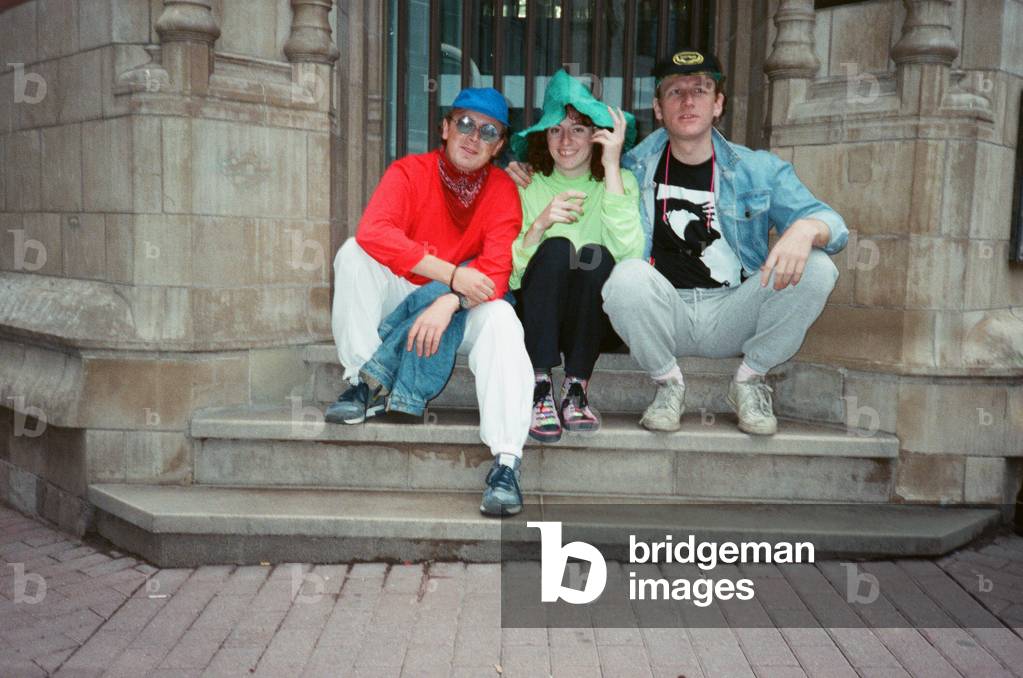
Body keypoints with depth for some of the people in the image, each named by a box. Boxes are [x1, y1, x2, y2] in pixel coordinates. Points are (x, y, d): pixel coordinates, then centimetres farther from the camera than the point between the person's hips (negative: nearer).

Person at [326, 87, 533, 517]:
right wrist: (452, 274, -35)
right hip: (398, 298, 0)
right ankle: (364, 384, -17)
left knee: (501, 319, -30)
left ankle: (506, 463, -37)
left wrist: (449, 302, -37)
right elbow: (372, 231, -28)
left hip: (461, 309, 0)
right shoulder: (410, 172, -8)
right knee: (354, 253, -23)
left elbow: (497, 270, -17)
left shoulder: (502, 189, -6)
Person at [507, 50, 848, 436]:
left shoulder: (759, 170, 9)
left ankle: (749, 380, -1)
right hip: (664, 315, -1)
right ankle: (668, 385, -7)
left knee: (816, 269, -22)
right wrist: (528, 169, 0)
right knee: (628, 275, -33)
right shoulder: (635, 168, 9)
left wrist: (805, 228, -24)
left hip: (732, 317, 1)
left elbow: (831, 223, 1)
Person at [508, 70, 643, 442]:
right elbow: (510, 277, -4)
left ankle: (576, 389, -22)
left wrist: (612, 167, -18)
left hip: (593, 319, 0)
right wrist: (539, 224, -20)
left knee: (596, 255, -29)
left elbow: (629, 253, -20)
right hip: (538, 318, 0)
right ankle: (540, 388, -27)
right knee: (556, 248, -27)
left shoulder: (621, 181, 1)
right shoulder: (528, 185, 2)